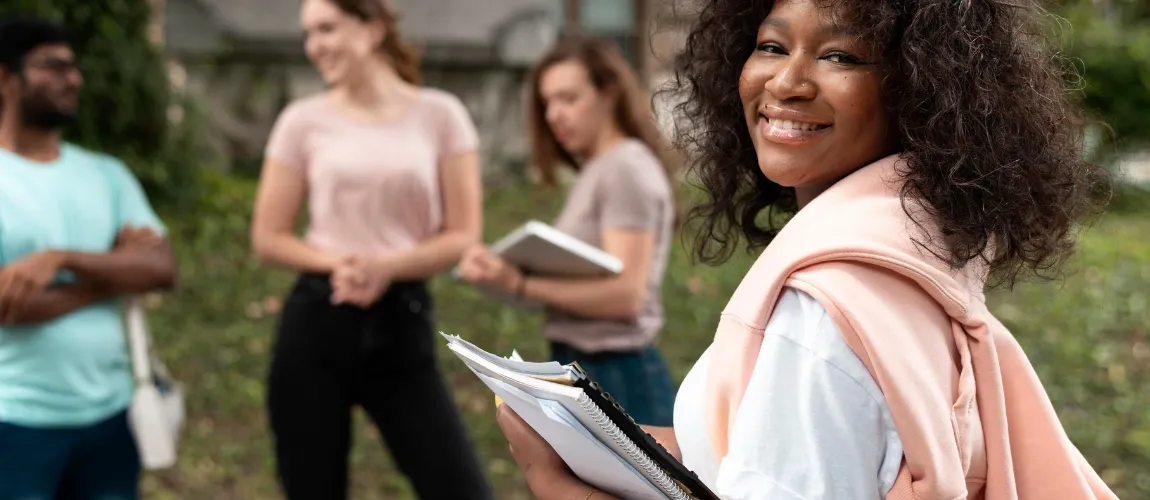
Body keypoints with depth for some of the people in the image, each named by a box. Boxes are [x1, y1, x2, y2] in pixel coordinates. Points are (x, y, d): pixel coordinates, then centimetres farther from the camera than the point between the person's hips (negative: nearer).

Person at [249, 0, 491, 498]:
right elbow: (268, 237, 5)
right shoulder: (304, 120, 3)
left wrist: (387, 266, -16)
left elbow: (464, 235, 0)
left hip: (403, 324, -1)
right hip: (316, 321, 1)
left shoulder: (438, 114, 1)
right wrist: (335, 262, -14)